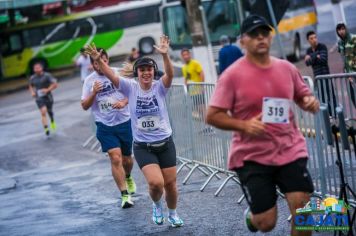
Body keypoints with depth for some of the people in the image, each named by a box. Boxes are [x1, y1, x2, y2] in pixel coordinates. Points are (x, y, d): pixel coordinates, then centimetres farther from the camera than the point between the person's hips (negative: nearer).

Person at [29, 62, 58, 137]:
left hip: (48, 97, -1)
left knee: (49, 112, 16)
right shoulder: (32, 78, 3)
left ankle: (52, 121, 51)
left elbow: (55, 84, -12)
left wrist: (47, 90, -24)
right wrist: (32, 92, 3)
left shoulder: (47, 76, -9)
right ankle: (46, 129, -23)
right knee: (43, 112, -18)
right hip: (39, 98, 1)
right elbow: (30, 86, 23)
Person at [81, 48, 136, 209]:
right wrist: (94, 93, -17)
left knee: (127, 158, 13)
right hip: (105, 126, -1)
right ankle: (124, 195, -11)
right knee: (115, 158, -14)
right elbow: (85, 106, 1)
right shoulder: (89, 81, 0)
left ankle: (128, 177, 47)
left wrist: (124, 102, -19)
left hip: (125, 122, 1)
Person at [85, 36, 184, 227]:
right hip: (143, 147, -1)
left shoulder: (159, 87, -6)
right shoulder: (130, 87, -5)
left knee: (170, 183, 7)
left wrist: (165, 55, -44)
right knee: (155, 183, -17)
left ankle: (172, 214, 36)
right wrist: (98, 60, -34)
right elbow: (110, 75, -16)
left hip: (165, 143, 1)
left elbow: (170, 74, -26)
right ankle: (156, 205, 18)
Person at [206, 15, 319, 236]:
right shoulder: (233, 75, -9)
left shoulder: (286, 68, 5)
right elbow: (212, 116, -9)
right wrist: (244, 125, -23)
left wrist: (311, 102, -5)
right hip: (252, 157, -4)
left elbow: (304, 96, 19)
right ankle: (252, 216, 36)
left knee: (303, 208, -8)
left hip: (291, 151, 4)